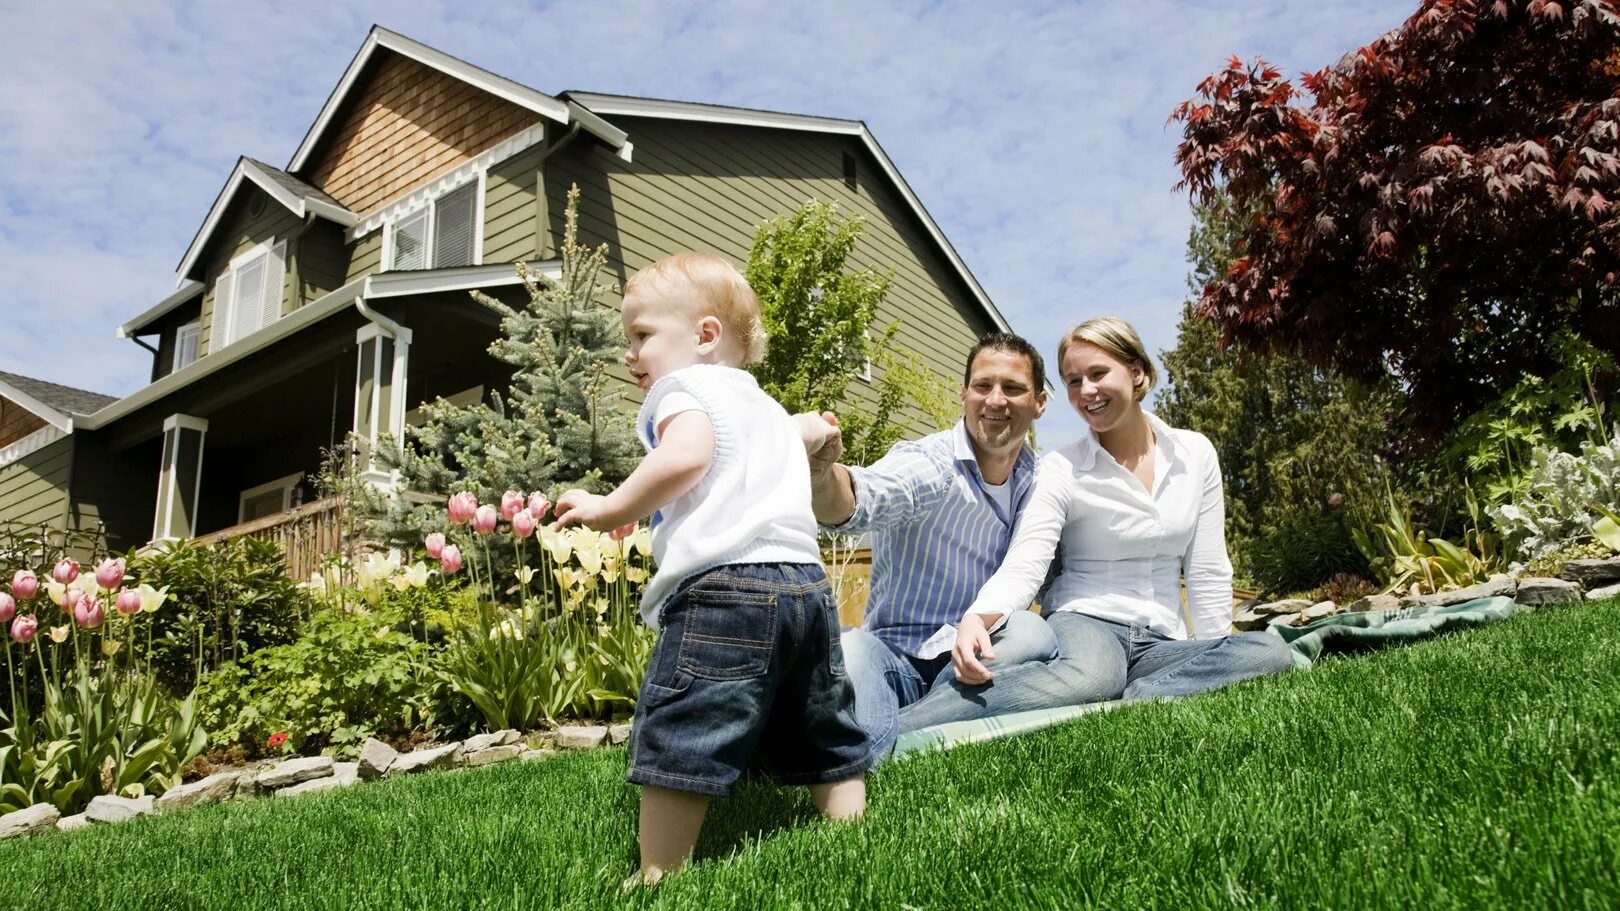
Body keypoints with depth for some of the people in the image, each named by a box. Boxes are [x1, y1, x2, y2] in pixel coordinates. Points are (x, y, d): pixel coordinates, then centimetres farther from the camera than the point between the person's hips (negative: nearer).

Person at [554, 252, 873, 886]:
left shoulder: (685, 388, 3)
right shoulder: (768, 407, 28)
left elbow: (685, 455, -19)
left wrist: (609, 509, -10)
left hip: (725, 586, -9)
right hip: (807, 582, 9)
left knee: (676, 738, -4)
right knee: (822, 737, 19)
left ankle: (657, 879, -1)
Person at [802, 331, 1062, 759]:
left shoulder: (1042, 482, 5)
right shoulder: (929, 463, -12)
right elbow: (863, 500, -34)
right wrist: (821, 472, -58)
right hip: (897, 656, -4)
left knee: (1032, 633, -29)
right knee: (849, 649, -36)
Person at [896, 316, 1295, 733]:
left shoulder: (1195, 453, 7)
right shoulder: (1061, 469, -3)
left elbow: (1208, 573, 9)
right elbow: (1023, 566, -15)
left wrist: (1217, 660, 5)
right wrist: (978, 617, -36)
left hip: (1163, 638, 4)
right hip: (1083, 622, -4)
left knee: (1272, 651, -26)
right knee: (1091, 677, -41)